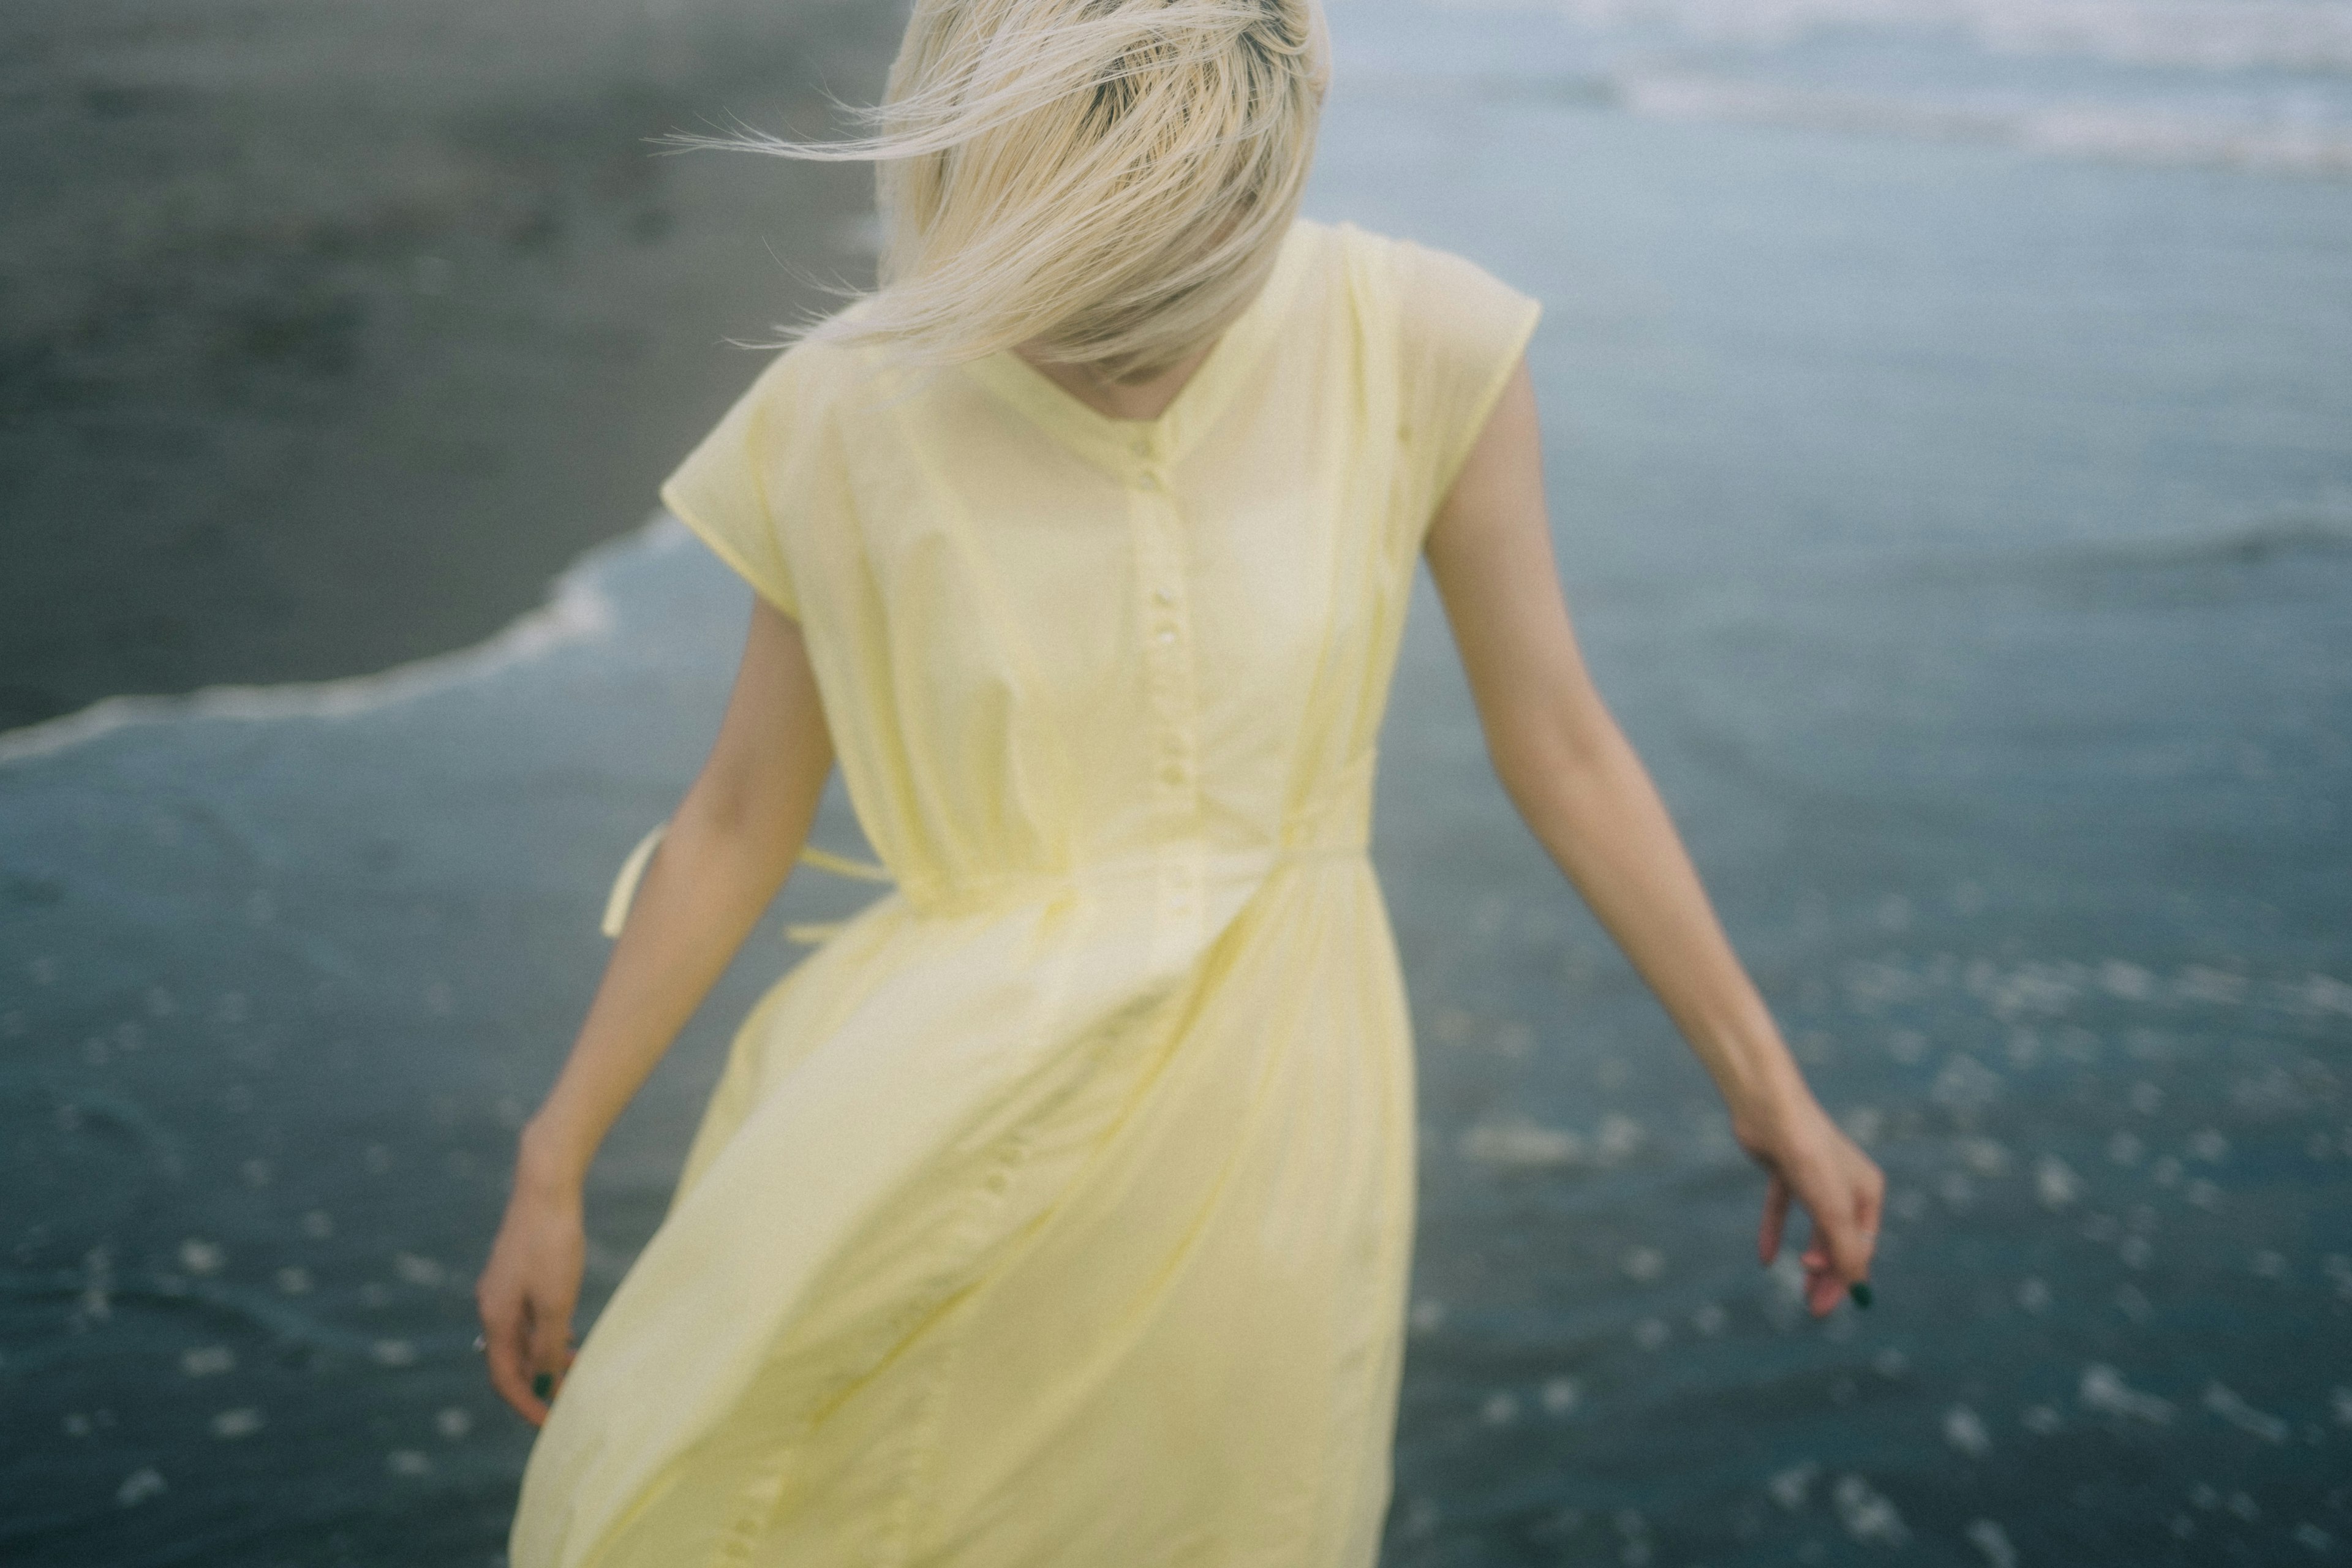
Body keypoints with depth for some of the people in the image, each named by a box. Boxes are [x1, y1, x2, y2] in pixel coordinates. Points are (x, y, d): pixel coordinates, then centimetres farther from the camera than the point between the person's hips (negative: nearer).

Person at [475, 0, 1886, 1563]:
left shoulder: (1417, 348, -9)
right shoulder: (853, 413, -7)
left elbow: (1558, 745, 1)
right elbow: (739, 821, 3)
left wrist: (1768, 1082, 5)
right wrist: (555, 1159, 7)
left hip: (1253, 1138, 0)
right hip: (929, 1134, 1)